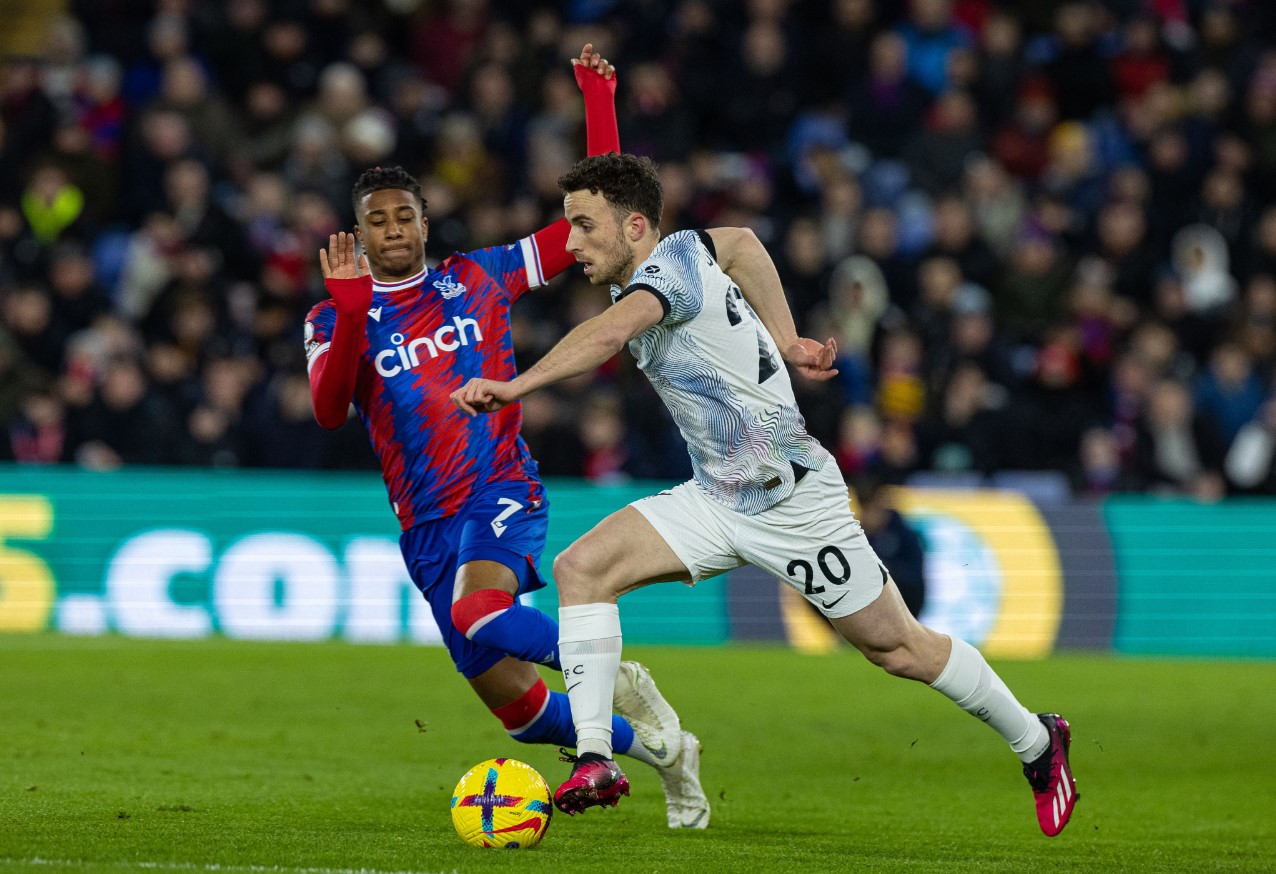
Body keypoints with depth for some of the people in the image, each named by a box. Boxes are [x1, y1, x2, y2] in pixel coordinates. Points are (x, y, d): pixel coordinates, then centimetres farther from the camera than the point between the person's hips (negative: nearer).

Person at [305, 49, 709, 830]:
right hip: (428, 524, 3)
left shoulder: (480, 280, 6)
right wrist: (351, 312, -26)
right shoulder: (336, 319, 6)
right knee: (514, 705, 0)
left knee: (478, 614, -36)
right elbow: (329, 410, -13)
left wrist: (600, 104, 0)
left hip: (503, 494, -3)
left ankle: (619, 680, -14)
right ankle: (656, 745, 23)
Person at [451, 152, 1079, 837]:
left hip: (792, 496, -8)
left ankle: (1036, 742, 26)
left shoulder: (672, 262, -23)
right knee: (581, 567, -11)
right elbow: (738, 240, 22)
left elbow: (610, 331, -43)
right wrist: (785, 341, 16)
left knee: (897, 648, 4)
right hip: (716, 497, 9)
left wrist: (515, 386, -53)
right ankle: (595, 760, -14)